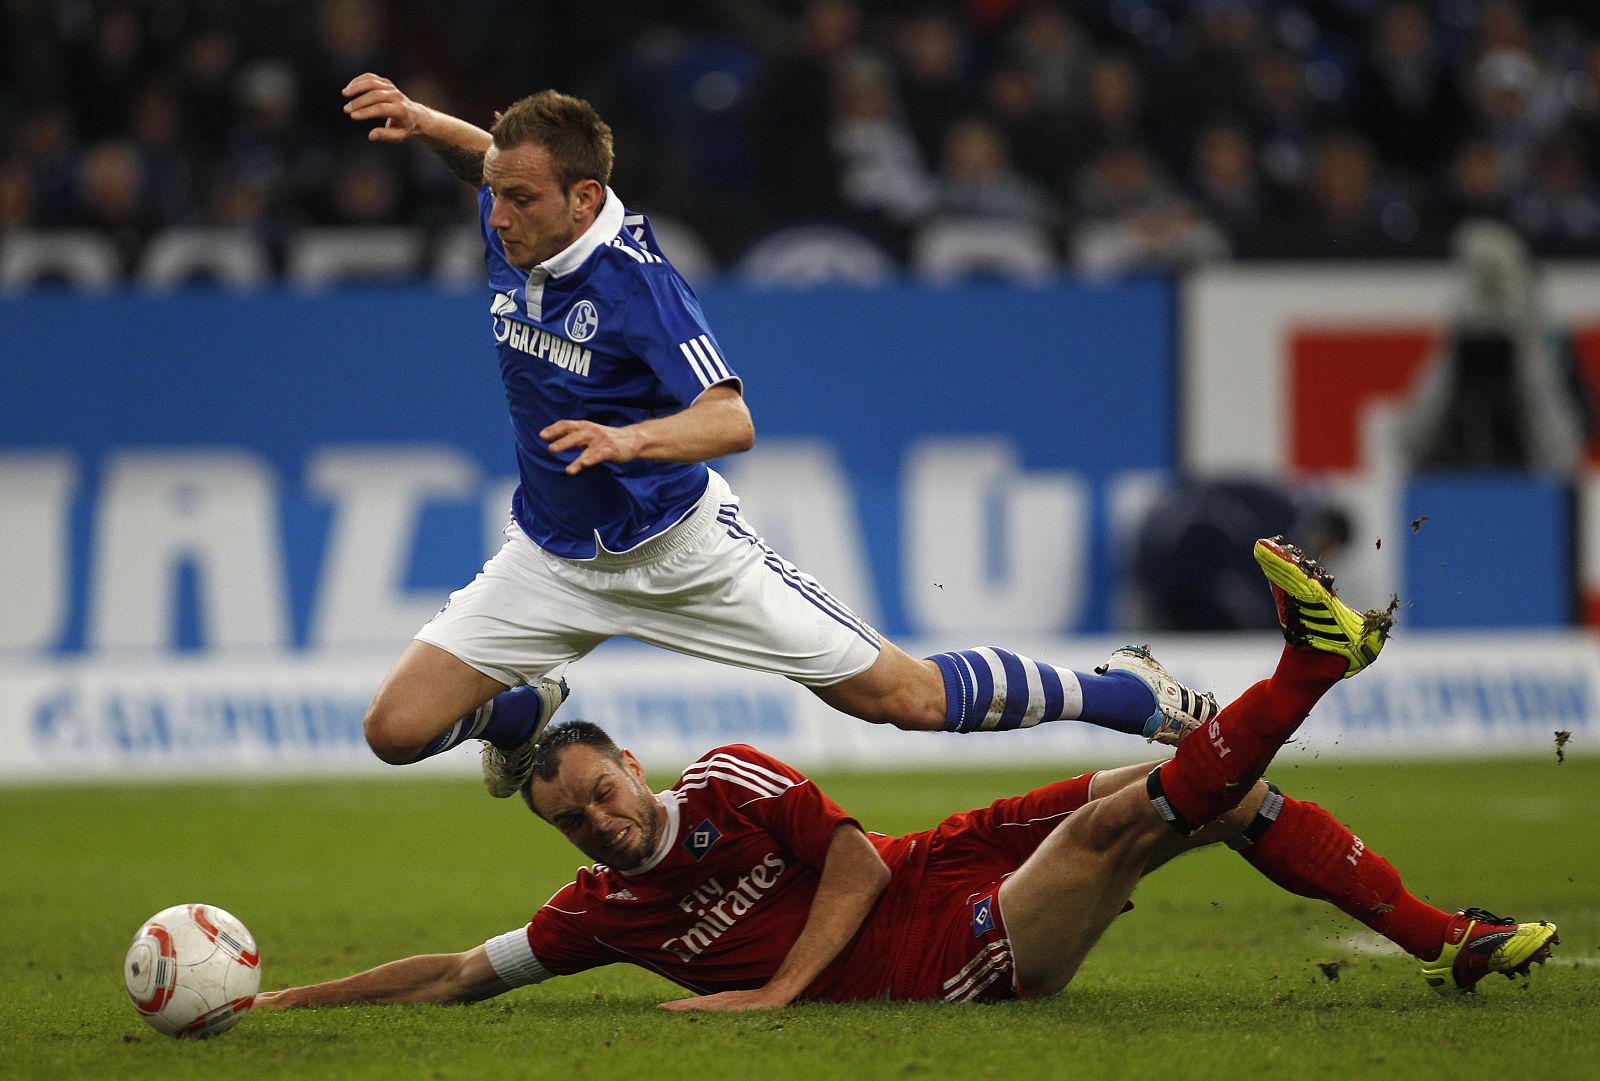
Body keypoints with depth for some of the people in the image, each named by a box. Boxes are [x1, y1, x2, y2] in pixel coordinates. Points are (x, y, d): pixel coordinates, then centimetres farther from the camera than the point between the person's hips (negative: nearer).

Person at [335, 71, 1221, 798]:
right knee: (396, 729, -7)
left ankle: (1129, 695, 20)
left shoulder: (634, 279, -26)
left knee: (904, 696, -2)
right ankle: (527, 711, 28)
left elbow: (731, 420, -34)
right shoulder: (514, 232, -8)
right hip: (556, 561, 6)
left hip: (677, 545, -5)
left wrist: (625, 441, -52)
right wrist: (415, 118, -3)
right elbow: (482, 155, 17)